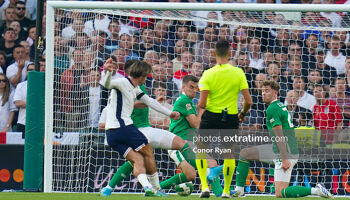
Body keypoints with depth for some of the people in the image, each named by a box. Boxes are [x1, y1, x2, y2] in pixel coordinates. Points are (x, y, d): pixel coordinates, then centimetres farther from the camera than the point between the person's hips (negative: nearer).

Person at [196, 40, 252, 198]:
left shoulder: (208, 74, -10)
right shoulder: (238, 73, -6)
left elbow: (202, 103, -13)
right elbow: (248, 101, -7)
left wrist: (200, 111, 9)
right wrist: (243, 114, 13)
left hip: (211, 116, -1)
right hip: (231, 118, 1)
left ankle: (204, 186, 2)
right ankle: (226, 190, 16)